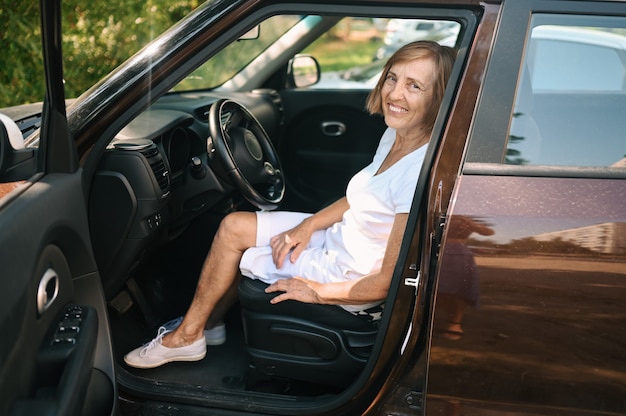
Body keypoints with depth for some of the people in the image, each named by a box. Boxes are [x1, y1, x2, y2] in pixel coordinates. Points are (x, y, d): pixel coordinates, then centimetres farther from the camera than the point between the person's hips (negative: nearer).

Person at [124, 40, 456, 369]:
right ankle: (209, 323, 23)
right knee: (233, 227, 6)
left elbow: (389, 282, -27)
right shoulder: (395, 135, -4)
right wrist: (308, 225, 0)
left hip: (352, 282, -8)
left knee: (230, 245, -2)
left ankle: (187, 336, 20)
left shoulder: (422, 171, -31)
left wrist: (317, 292, -15)